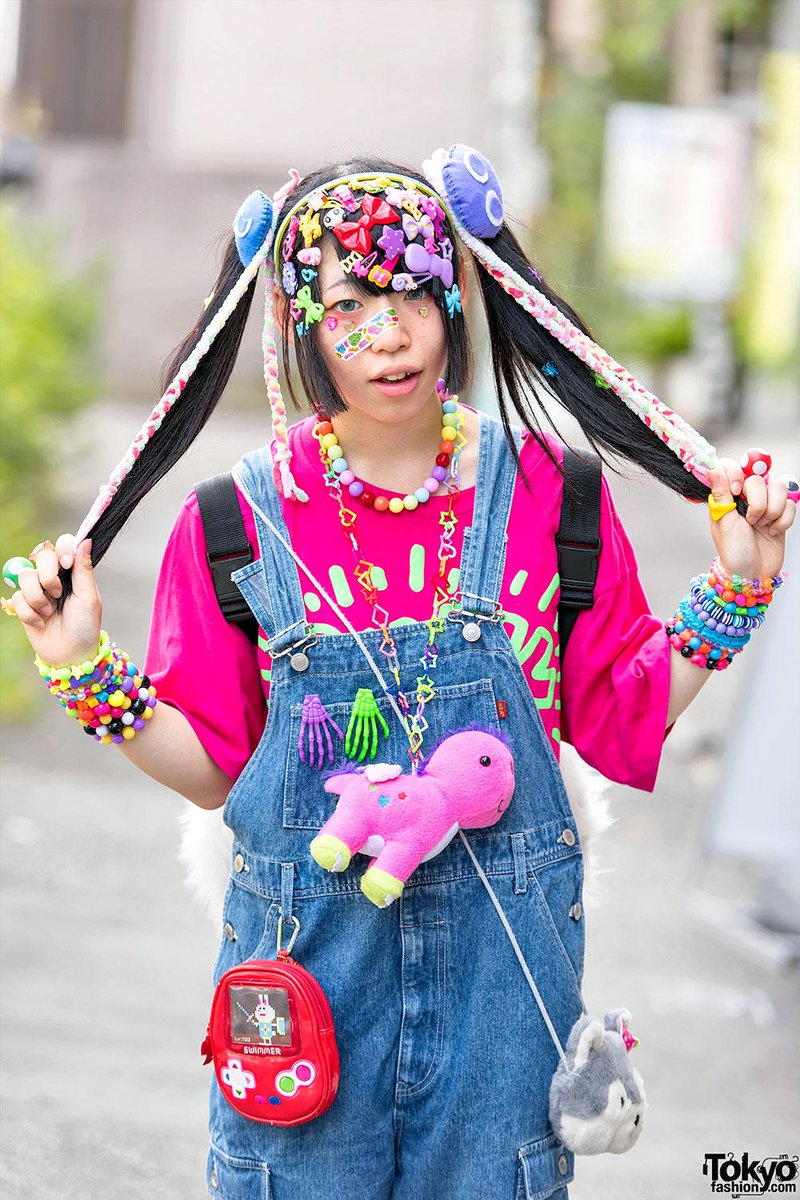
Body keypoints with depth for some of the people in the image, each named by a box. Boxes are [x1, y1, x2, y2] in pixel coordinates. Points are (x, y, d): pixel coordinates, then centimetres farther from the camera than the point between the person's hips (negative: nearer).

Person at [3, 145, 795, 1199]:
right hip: (307, 940, 0)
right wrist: (87, 670, -7)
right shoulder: (245, 516, -2)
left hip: (503, 947, 1)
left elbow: (622, 717, 4)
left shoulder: (545, 490, -1)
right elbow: (211, 766, 5)